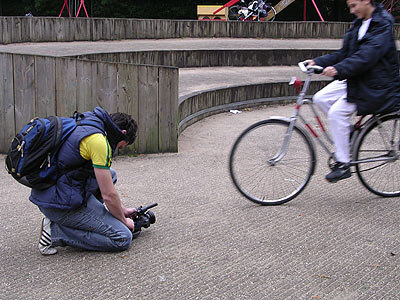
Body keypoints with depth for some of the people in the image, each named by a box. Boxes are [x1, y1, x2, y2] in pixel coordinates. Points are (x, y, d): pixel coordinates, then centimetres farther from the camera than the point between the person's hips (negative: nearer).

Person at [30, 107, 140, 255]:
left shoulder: (82, 127, 16)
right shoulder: (98, 141, -15)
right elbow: (108, 195, -13)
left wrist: (122, 209, 29)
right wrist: (124, 220, 5)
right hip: (62, 203, -10)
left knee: (110, 175, 25)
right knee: (123, 238, -8)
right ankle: (56, 232, -6)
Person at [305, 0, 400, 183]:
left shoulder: (383, 25, -15)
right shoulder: (359, 24, 12)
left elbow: (367, 56, -29)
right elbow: (344, 53, 11)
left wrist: (338, 69, -40)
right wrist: (318, 62, -3)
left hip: (375, 84, -9)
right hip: (355, 79, 9)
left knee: (337, 111, -21)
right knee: (321, 99, -6)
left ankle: (343, 165, -12)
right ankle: (349, 134, 10)